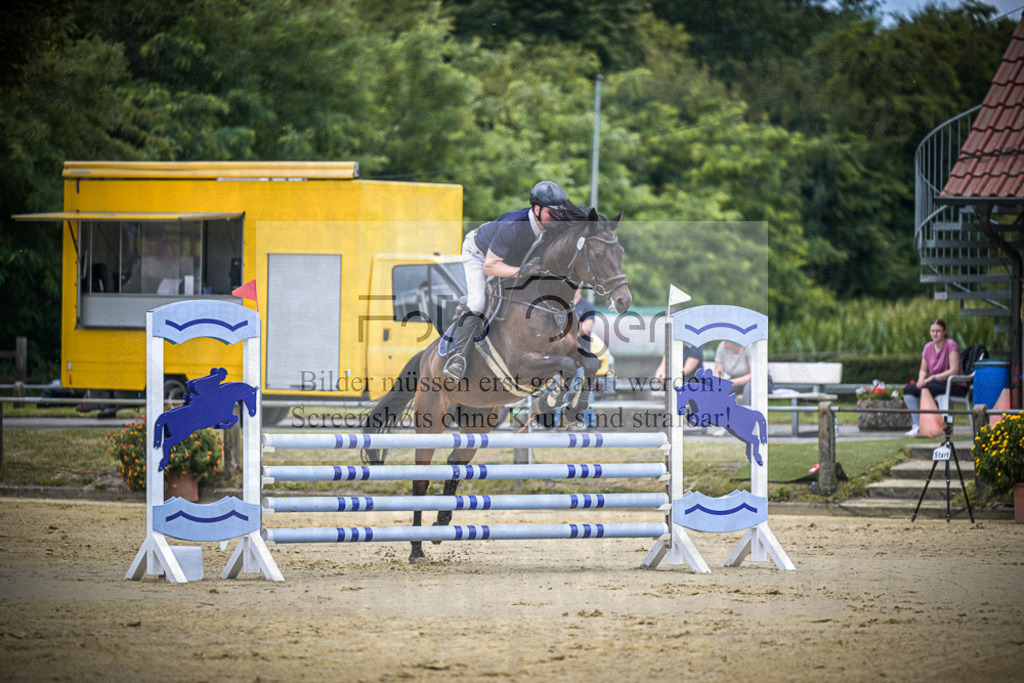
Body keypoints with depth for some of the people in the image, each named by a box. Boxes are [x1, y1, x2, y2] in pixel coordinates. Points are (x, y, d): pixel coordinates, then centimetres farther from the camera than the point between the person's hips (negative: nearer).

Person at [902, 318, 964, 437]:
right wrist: (921, 379, -7)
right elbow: (923, 369, 18)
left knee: (925, 389, -32)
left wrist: (932, 378, -20)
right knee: (908, 390, -13)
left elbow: (954, 371, -18)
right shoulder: (928, 347, 10)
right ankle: (917, 425, -17)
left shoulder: (951, 346, -11)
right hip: (934, 383, 7)